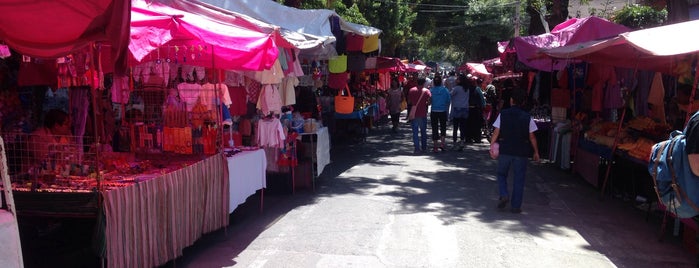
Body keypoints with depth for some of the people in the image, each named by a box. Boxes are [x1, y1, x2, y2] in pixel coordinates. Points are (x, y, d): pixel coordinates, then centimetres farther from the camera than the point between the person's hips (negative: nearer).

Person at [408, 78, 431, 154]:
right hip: (423, 114, 0)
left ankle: (417, 148, -4)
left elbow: (409, 101, 4)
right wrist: (424, 104, 9)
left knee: (415, 131, 3)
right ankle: (424, 147, 21)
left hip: (414, 113, 0)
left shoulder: (411, 90, 0)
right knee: (423, 131, 14)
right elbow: (429, 102, -11)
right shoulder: (426, 91, -5)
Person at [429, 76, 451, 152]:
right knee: (443, 127, 15)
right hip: (443, 111, 0)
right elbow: (449, 100, -1)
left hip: (434, 111, 0)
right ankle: (442, 143, 1)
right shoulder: (445, 90, -6)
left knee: (435, 128, 7)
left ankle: (435, 147, 9)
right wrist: (447, 109, 13)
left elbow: (429, 101, -4)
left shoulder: (431, 90, -9)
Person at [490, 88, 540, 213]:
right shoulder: (528, 117, -3)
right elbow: (532, 137, 0)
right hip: (521, 152, 0)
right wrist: (536, 152, 10)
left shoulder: (503, 114, -3)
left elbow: (496, 133, -4)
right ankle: (515, 206, 8)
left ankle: (504, 195, -3)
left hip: (504, 150, 0)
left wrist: (492, 146, 6)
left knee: (501, 174, 18)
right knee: (519, 178, 7)